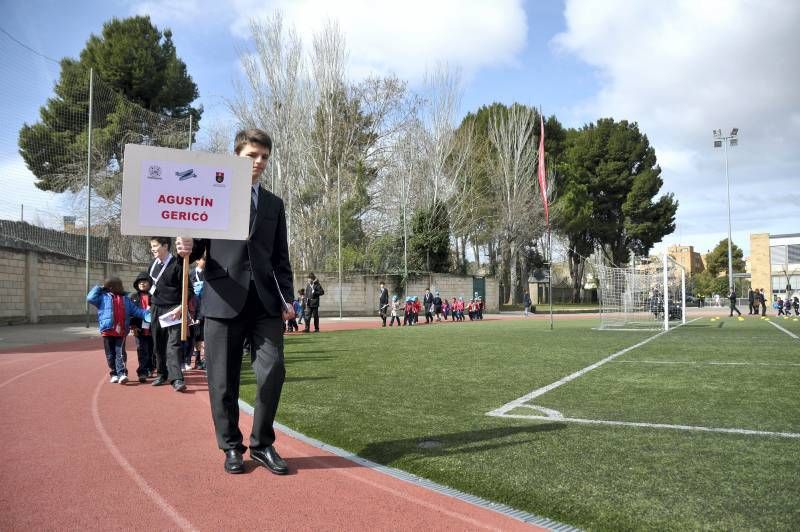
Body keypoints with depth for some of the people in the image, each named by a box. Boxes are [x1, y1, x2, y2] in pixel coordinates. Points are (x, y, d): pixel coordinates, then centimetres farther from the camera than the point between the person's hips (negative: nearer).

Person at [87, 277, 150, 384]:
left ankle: (122, 374, -10)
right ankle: (114, 374, 17)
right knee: (110, 354, 7)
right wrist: (98, 288, 0)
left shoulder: (126, 299, 15)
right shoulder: (103, 297, 4)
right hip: (108, 331, -1)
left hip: (121, 331, 1)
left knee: (120, 353, -6)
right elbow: (90, 298, -9)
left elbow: (136, 310, 14)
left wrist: (148, 315, 4)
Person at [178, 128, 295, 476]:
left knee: (273, 371, -6)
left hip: (265, 301, 2)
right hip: (224, 300, -2)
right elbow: (198, 245, 7)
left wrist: (287, 298, 7)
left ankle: (262, 444, 12)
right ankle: (231, 447, 21)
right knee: (223, 380, 4)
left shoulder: (274, 204, 17)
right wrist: (187, 248, -16)